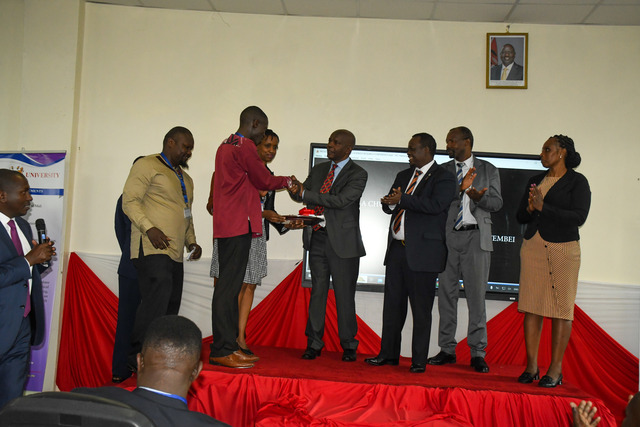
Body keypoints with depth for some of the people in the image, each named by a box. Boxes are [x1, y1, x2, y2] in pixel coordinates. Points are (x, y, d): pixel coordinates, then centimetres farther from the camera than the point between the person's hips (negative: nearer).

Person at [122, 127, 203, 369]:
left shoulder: (186, 179, 27)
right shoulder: (147, 165, 2)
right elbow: (130, 201, -7)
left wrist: (191, 242, 15)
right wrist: (149, 228, -20)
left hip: (175, 253, 8)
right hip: (152, 248, -8)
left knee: (170, 306, 4)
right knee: (158, 296, -21)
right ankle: (138, 356, -13)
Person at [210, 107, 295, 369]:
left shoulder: (226, 145, 21)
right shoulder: (244, 146, -9)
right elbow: (264, 181, -3)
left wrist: (262, 213, 22)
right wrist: (287, 181, 13)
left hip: (226, 225, 10)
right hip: (238, 226, -10)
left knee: (229, 285, 10)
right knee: (229, 286, -9)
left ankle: (228, 346, 15)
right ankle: (221, 351, -6)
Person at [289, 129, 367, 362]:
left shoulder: (358, 174, -5)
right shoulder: (318, 169, 14)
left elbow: (342, 200, -19)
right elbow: (301, 194, 11)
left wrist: (305, 194, -21)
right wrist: (294, 189, -14)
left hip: (342, 241, -4)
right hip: (317, 238, 5)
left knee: (344, 295, 3)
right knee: (318, 291, 9)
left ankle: (348, 346, 17)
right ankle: (314, 343, 17)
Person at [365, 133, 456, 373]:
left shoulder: (444, 178, -4)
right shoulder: (403, 175, 19)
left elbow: (436, 205, -20)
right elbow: (388, 204, 17)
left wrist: (402, 199, -18)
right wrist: (390, 202, -7)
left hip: (422, 252, -7)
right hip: (397, 248, 7)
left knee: (421, 309, 1)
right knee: (392, 304, 11)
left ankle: (419, 360, 12)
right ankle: (389, 354, 22)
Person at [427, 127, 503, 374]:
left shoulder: (488, 170, 9)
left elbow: (497, 203, 3)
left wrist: (479, 198, -17)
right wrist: (460, 188, -18)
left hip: (476, 237, -2)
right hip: (447, 237, 2)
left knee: (476, 295, -2)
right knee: (446, 294, 5)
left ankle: (477, 353, 8)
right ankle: (447, 350, 15)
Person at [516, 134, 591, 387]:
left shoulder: (577, 181, -1)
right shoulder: (536, 180, 15)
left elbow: (579, 217, -13)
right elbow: (520, 216, 15)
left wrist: (543, 207, -16)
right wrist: (530, 209, -7)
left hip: (562, 250, -5)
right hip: (532, 248, 5)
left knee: (561, 309, -2)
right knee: (531, 306, 3)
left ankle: (555, 370, 5)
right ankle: (531, 366, 10)